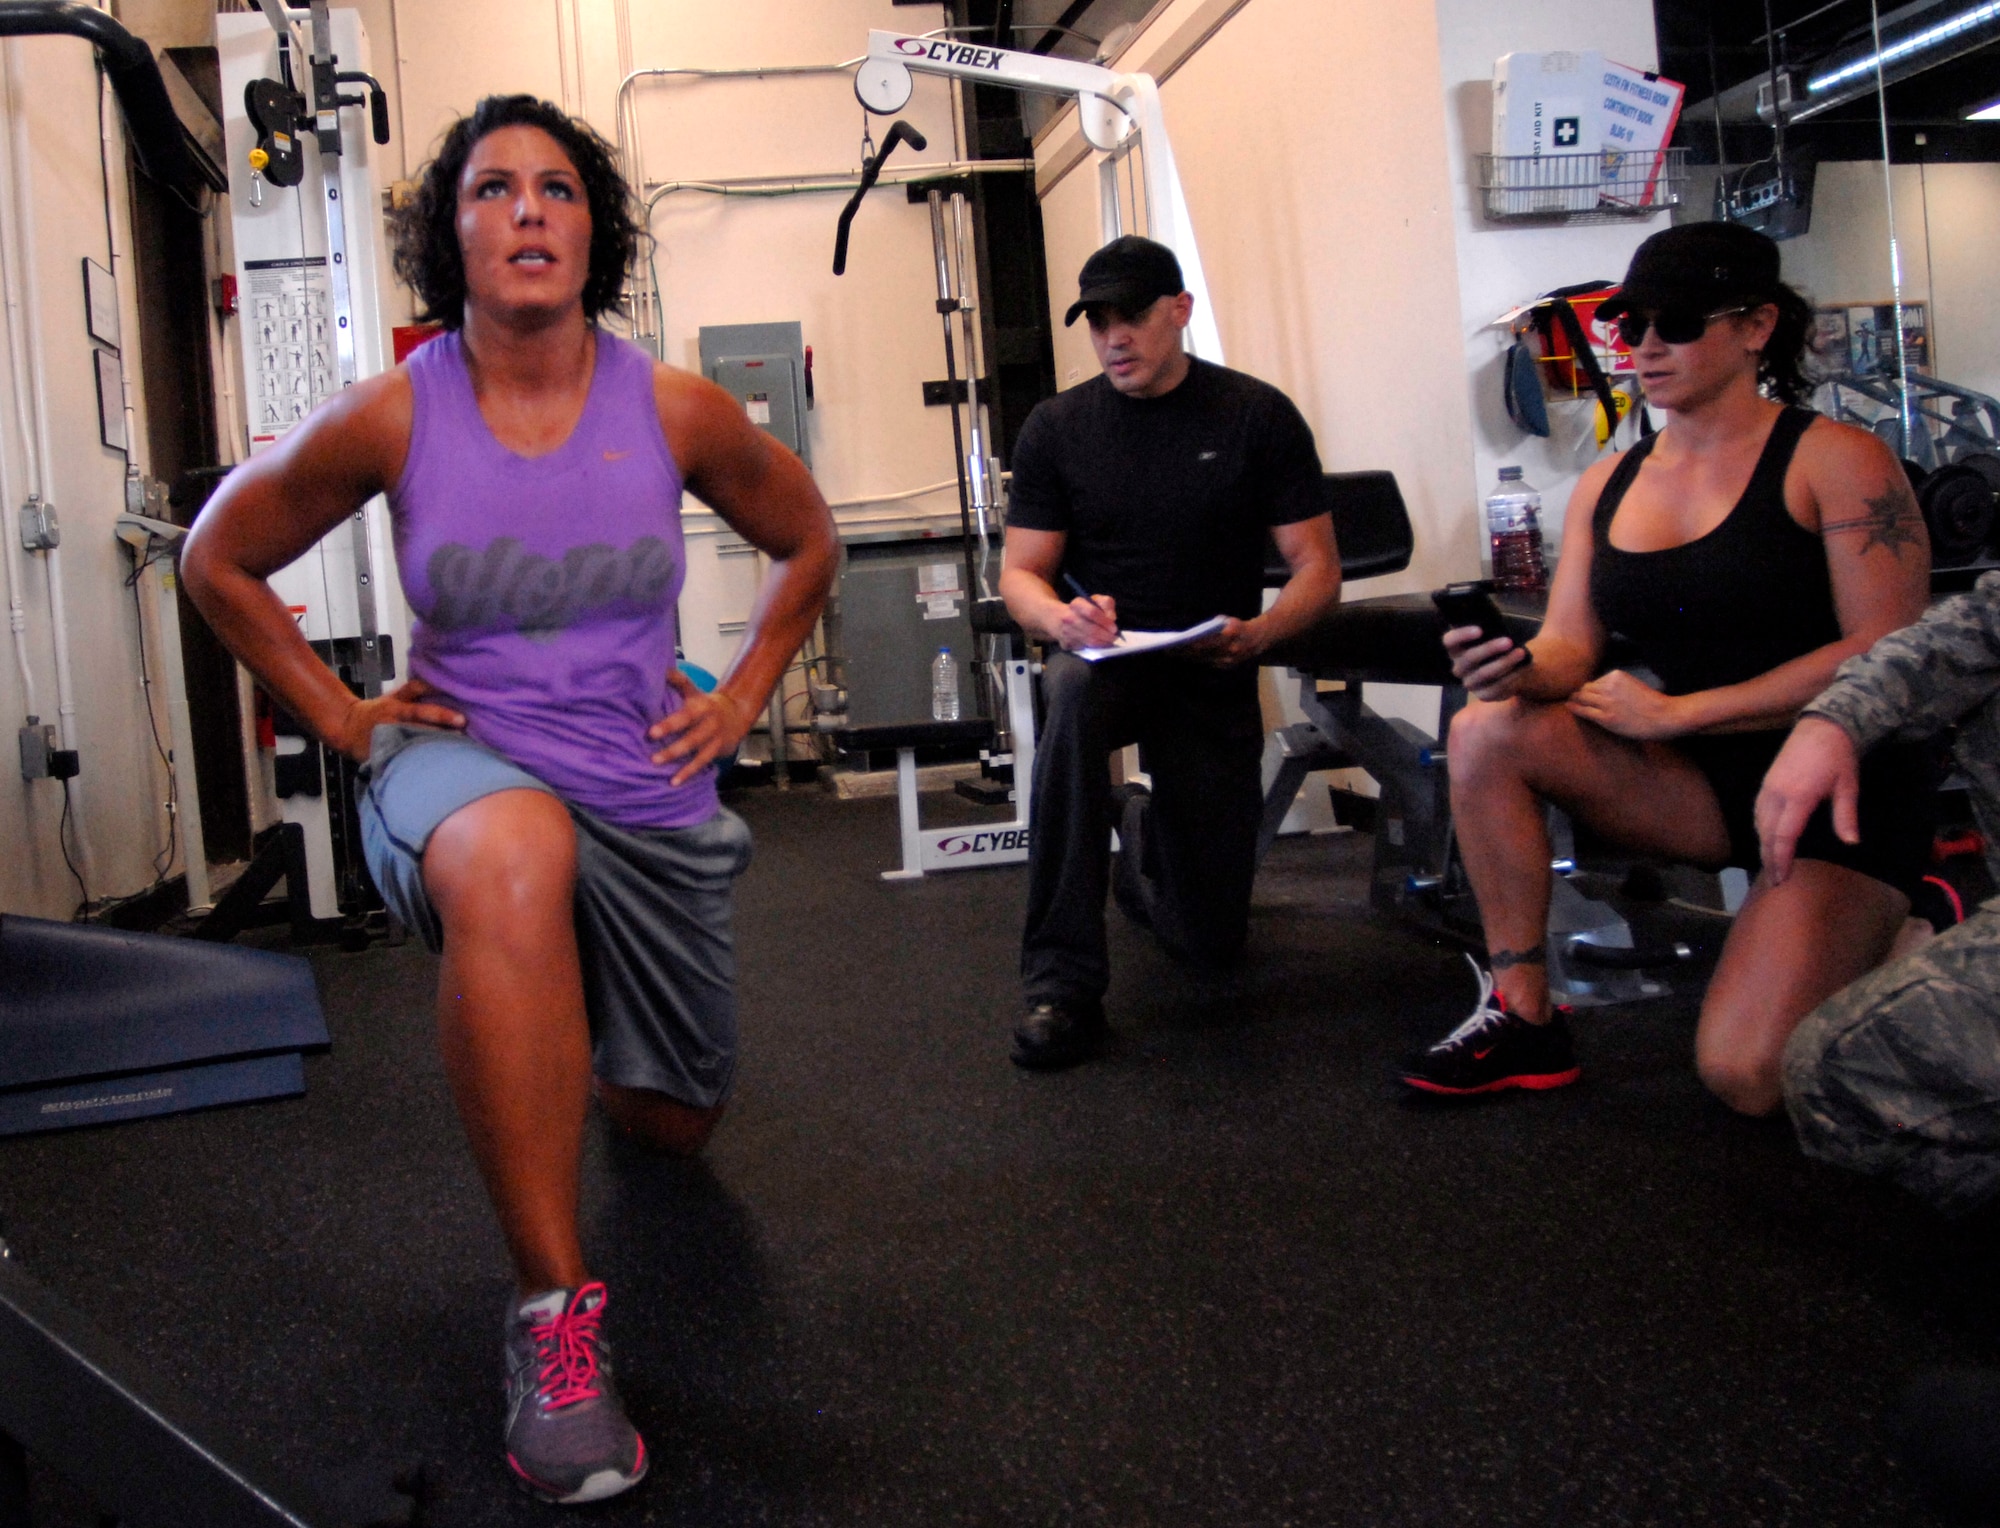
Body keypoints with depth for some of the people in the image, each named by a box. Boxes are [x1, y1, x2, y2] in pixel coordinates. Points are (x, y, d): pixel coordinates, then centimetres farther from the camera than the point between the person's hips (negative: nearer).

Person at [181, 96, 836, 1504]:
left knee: (672, 1125, 16)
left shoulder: (677, 412, -7)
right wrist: (342, 716, 0)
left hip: (651, 802, 3)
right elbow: (221, 559, 7)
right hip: (462, 766, -3)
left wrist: (741, 698, 5)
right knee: (516, 860, -43)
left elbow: (806, 541, 12)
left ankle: (574, 1037, 57)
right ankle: (555, 1311, -33)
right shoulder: (389, 419, -9)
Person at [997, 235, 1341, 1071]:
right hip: (1106, 658, 0)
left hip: (1212, 678, 0)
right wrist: (1059, 617, -26)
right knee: (1074, 693, -41)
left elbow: (1319, 568, -6)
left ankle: (1143, 831, 40)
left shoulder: (1257, 415, -5)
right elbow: (1020, 572, -1)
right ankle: (1062, 986, -33)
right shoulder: (1057, 427, -1)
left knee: (1212, 939, 2)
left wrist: (1259, 632, -28)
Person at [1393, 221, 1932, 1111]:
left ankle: (1899, 935, 11)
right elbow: (1572, 647, 2)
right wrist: (1523, 671, -25)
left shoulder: (1835, 460, -10)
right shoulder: (1608, 485, 7)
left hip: (1839, 798, -5)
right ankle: (1522, 1017, -11)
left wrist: (1677, 711, -17)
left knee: (1747, 1076, -21)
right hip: (1699, 783, 5)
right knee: (1486, 732, -20)